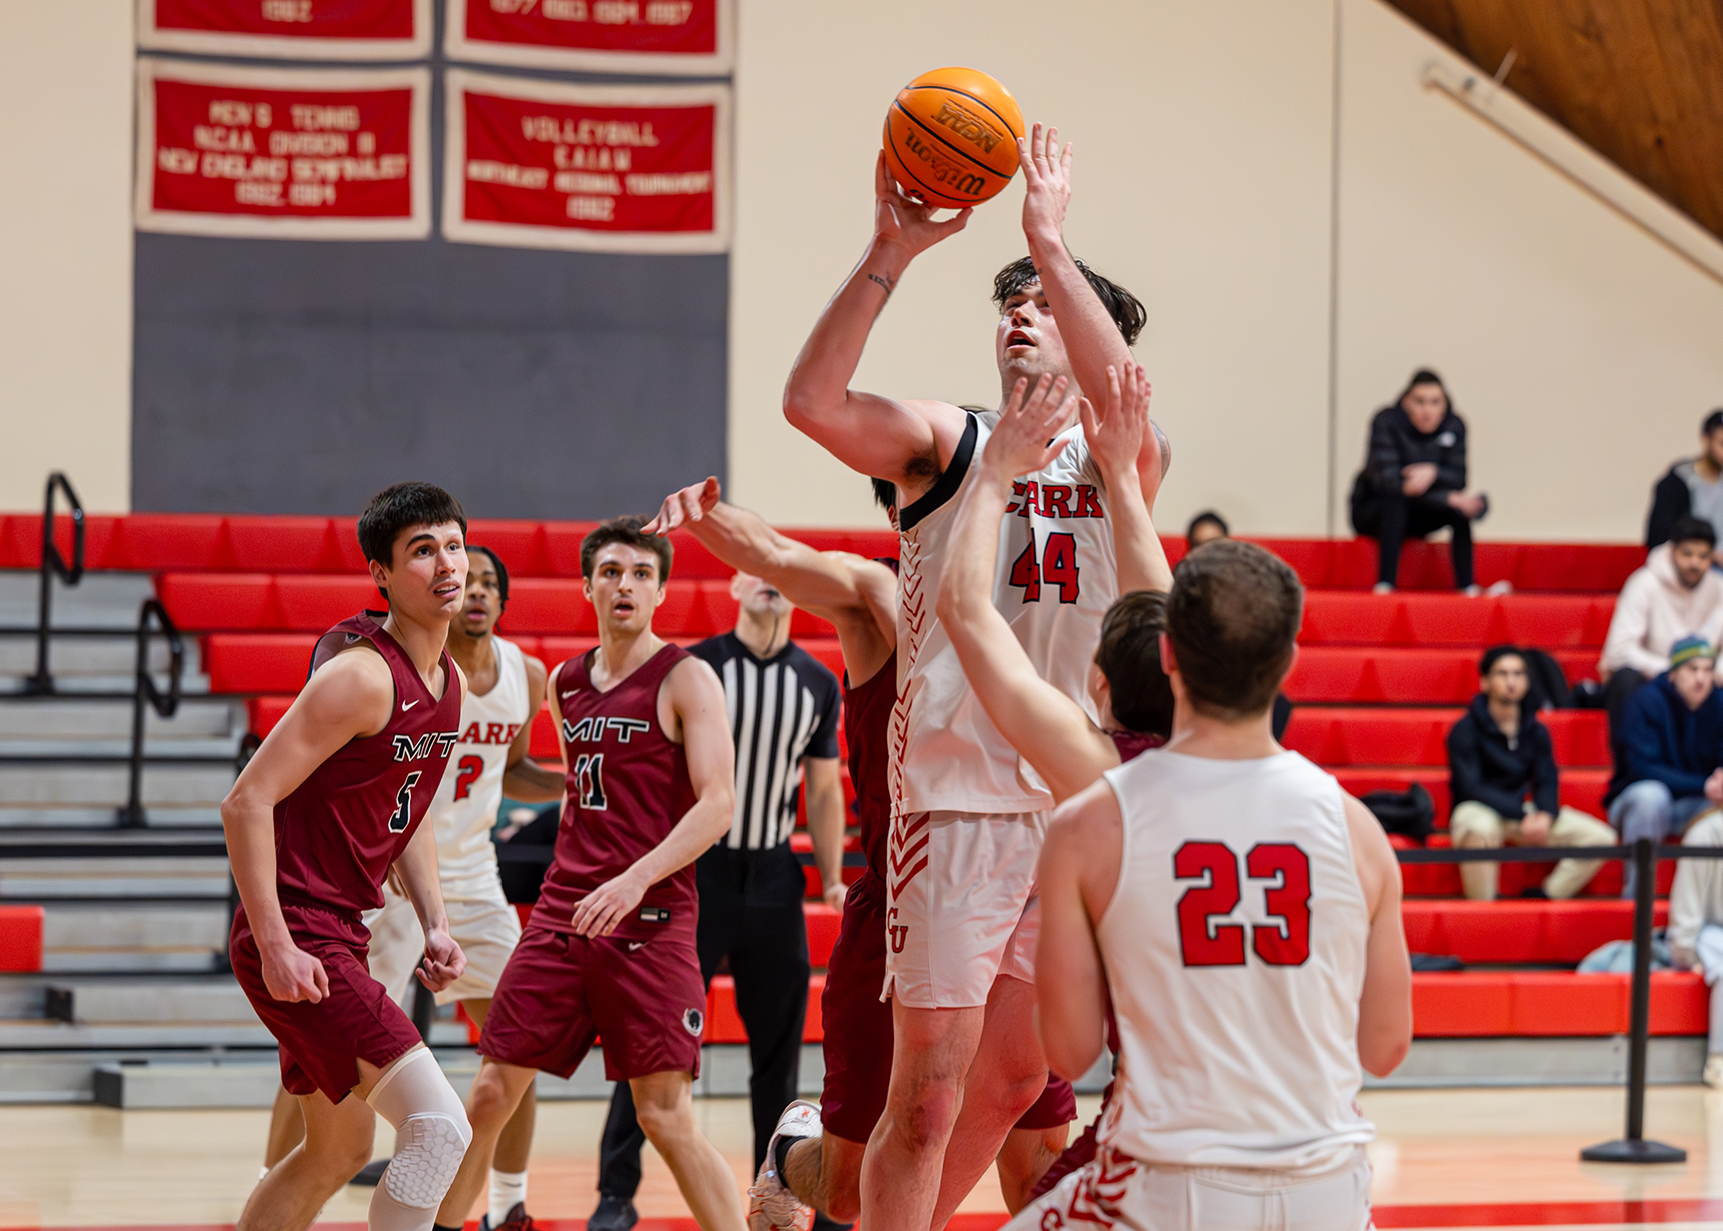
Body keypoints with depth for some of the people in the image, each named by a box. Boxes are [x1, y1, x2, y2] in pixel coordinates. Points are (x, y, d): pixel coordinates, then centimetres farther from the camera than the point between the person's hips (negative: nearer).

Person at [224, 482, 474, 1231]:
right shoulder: (363, 676, -18)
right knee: (439, 1126, -18)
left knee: (338, 1152, 21)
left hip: (344, 936, 10)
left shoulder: (450, 684, 10)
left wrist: (433, 923, 10)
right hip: (298, 937, -10)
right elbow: (247, 802, -21)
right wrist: (275, 948, -24)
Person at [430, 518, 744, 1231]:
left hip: (651, 920, -5)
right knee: (490, 1095, 4)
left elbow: (718, 803, -13)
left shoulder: (685, 679, -4)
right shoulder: (565, 683, 14)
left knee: (665, 1115, -9)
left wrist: (636, 878, -24)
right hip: (563, 916, 6)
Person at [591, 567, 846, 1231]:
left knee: (779, 1039, 7)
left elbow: (824, 787, 11)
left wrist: (833, 879, 6)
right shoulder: (693, 669, -5)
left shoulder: (819, 684, 6)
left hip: (773, 875, 3)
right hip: (695, 870, -3)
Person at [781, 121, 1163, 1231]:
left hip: (1078, 806, 3)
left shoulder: (1119, 462, 9)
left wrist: (1051, 241, -19)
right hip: (957, 798, -3)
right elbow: (811, 401, -13)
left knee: (1014, 1078, 13)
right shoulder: (944, 441, 5)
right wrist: (890, 256, -20)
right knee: (930, 1092, -5)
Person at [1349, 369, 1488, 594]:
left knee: (1462, 509, -23)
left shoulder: (1454, 426, -8)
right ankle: (1384, 585, -40)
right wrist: (1448, 498, -40)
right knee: (1396, 502, -37)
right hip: (1372, 511, -4)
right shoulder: (1386, 422, -21)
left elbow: (1458, 479, -12)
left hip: (1417, 517, 4)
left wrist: (1434, 472, -38)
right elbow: (1386, 479, -31)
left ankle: (1466, 585, -25)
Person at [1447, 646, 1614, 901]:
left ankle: (1542, 898, -5)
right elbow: (1471, 787, -18)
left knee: (1601, 837, -8)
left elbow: (1546, 783, 1)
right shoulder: (1465, 730, -10)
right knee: (1481, 829, -44)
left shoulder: (1536, 732, 7)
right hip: (1477, 810, -6)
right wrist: (1522, 816, -28)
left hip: (1521, 811, 6)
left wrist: (1545, 816, -23)